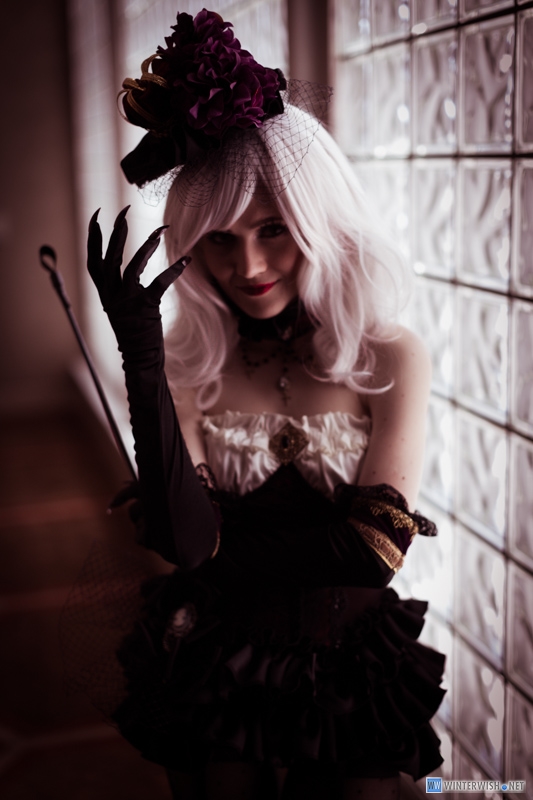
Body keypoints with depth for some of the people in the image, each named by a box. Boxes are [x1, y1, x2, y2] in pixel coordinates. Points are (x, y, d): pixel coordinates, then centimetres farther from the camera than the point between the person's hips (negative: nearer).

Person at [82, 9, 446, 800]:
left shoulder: (393, 358, -13)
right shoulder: (189, 363, -11)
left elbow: (378, 545, -16)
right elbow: (184, 540, -22)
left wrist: (228, 550, -16)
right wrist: (142, 362, -28)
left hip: (350, 671, 0)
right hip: (217, 671, 1)